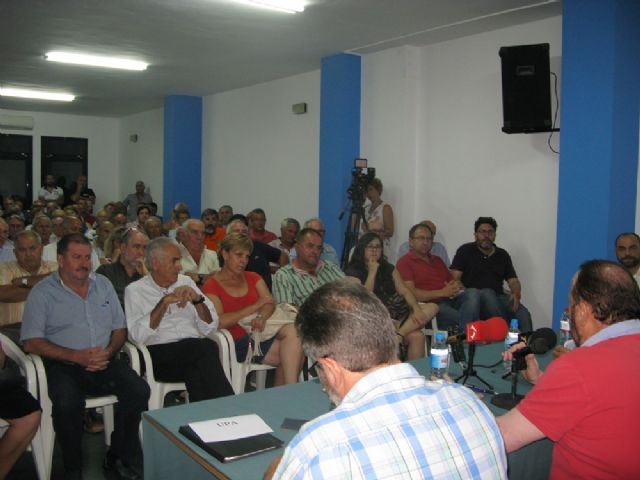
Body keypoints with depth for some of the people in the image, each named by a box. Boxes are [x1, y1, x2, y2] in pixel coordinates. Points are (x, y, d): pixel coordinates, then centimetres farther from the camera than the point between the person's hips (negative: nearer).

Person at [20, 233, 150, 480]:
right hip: (63, 366, -3)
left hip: (104, 363, 4)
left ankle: (119, 457, 0)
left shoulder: (103, 284, 13)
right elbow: (31, 342, -7)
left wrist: (109, 352, -7)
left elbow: (120, 328, 15)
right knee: (67, 403, -33)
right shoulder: (42, 292, 0)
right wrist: (77, 356, -16)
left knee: (139, 390, -21)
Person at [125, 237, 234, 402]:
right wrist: (165, 302, -12)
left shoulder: (186, 282, 21)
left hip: (195, 352, 3)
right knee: (205, 347, -31)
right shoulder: (135, 290, 10)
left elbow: (210, 328, 13)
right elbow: (137, 335, -7)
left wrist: (197, 299, -4)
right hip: (159, 355, -3)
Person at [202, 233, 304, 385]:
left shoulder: (253, 278, 21)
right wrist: (255, 306, -9)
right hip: (239, 342, -6)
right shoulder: (211, 287, 3)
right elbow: (219, 322, -12)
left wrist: (262, 317, -18)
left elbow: (270, 303, 6)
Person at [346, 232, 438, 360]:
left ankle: (397, 335, -31)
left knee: (432, 307, -19)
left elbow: (404, 291, 8)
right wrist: (372, 272, -10)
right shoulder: (353, 272, 1)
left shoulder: (389, 268, 18)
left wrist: (416, 309, -10)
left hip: (398, 312, 7)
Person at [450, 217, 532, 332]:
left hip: (498, 297, 4)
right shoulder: (465, 251, 10)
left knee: (523, 313, -26)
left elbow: (513, 280, 16)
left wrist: (516, 294, -8)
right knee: (488, 294, -38)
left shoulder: (502, 255, 21)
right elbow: (454, 278, 1)